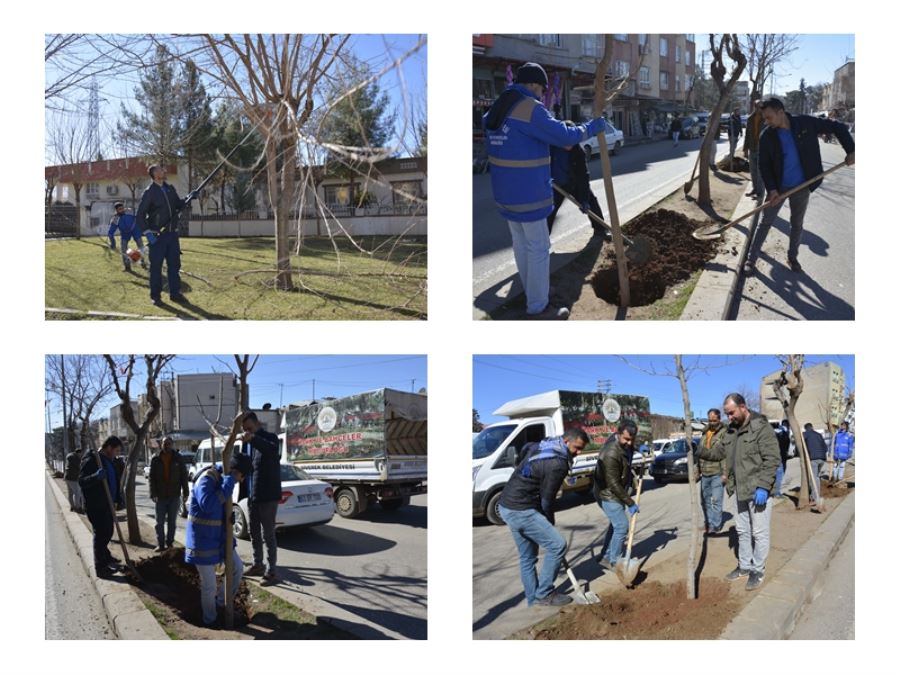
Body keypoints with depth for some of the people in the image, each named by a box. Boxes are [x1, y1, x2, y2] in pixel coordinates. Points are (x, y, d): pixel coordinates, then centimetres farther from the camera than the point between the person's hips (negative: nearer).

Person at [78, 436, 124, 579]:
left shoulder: (110, 461, 13)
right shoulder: (91, 461, -16)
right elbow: (81, 481, -23)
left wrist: (119, 498, 17)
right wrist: (96, 476, -40)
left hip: (107, 504, 9)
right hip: (95, 506, -9)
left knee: (107, 532, 21)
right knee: (100, 534, -5)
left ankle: (105, 556, 41)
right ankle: (100, 567, 2)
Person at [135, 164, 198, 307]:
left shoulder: (170, 188, 8)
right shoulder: (149, 192, -10)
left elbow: (178, 205, 19)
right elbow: (140, 215, -10)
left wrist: (189, 198, 0)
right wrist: (148, 233, -18)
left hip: (172, 233, 6)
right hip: (157, 236, -6)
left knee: (174, 264, 9)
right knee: (156, 266, 0)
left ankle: (175, 293, 18)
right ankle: (155, 296, 9)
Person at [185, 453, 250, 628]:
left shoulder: (223, 479, 5)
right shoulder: (206, 479, -24)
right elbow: (208, 505, -39)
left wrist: (229, 517, -7)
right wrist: (229, 482, -34)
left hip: (219, 537, 8)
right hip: (203, 540, -8)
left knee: (238, 568, 15)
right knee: (209, 586, 5)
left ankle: (221, 601, 34)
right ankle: (209, 620, 25)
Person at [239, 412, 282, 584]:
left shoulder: (270, 438, -10)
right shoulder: (247, 443, 11)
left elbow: (272, 450, -34)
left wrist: (254, 439, -50)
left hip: (268, 495, -7)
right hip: (252, 495, 7)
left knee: (268, 534, -4)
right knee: (254, 533, 16)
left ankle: (271, 571, 1)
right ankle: (258, 565, 29)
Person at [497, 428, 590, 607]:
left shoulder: (541, 445, 9)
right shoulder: (558, 464, -19)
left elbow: (519, 462, 26)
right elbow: (547, 498, -12)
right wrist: (549, 522, 6)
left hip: (508, 506, 10)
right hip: (522, 511, -10)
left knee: (527, 557, 17)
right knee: (557, 545, -4)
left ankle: (533, 598, 25)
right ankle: (544, 594, 4)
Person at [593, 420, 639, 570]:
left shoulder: (626, 444, -4)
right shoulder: (611, 454, -32)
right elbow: (613, 484, -26)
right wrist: (630, 503, -20)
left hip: (617, 491, 9)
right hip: (608, 494, -9)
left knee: (616, 525, 18)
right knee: (622, 526, -9)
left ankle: (607, 557, 30)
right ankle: (614, 562, 5)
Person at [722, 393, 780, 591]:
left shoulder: (761, 427, -14)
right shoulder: (732, 430, 10)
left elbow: (772, 459, -18)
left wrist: (763, 487, -22)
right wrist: (730, 483, 14)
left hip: (758, 490, -8)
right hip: (741, 491, 8)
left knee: (759, 532, 1)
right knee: (742, 530, 16)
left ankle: (758, 570, 13)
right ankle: (744, 566, 28)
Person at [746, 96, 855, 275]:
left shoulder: (806, 123, -12)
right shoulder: (767, 136, -12)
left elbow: (837, 127, -3)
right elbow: (764, 166, -8)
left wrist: (850, 150, -10)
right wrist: (771, 189, -19)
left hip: (802, 187, 1)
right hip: (778, 187, -1)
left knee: (797, 224, 13)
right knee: (765, 223, 2)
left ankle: (793, 257, 30)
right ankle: (751, 260, 9)